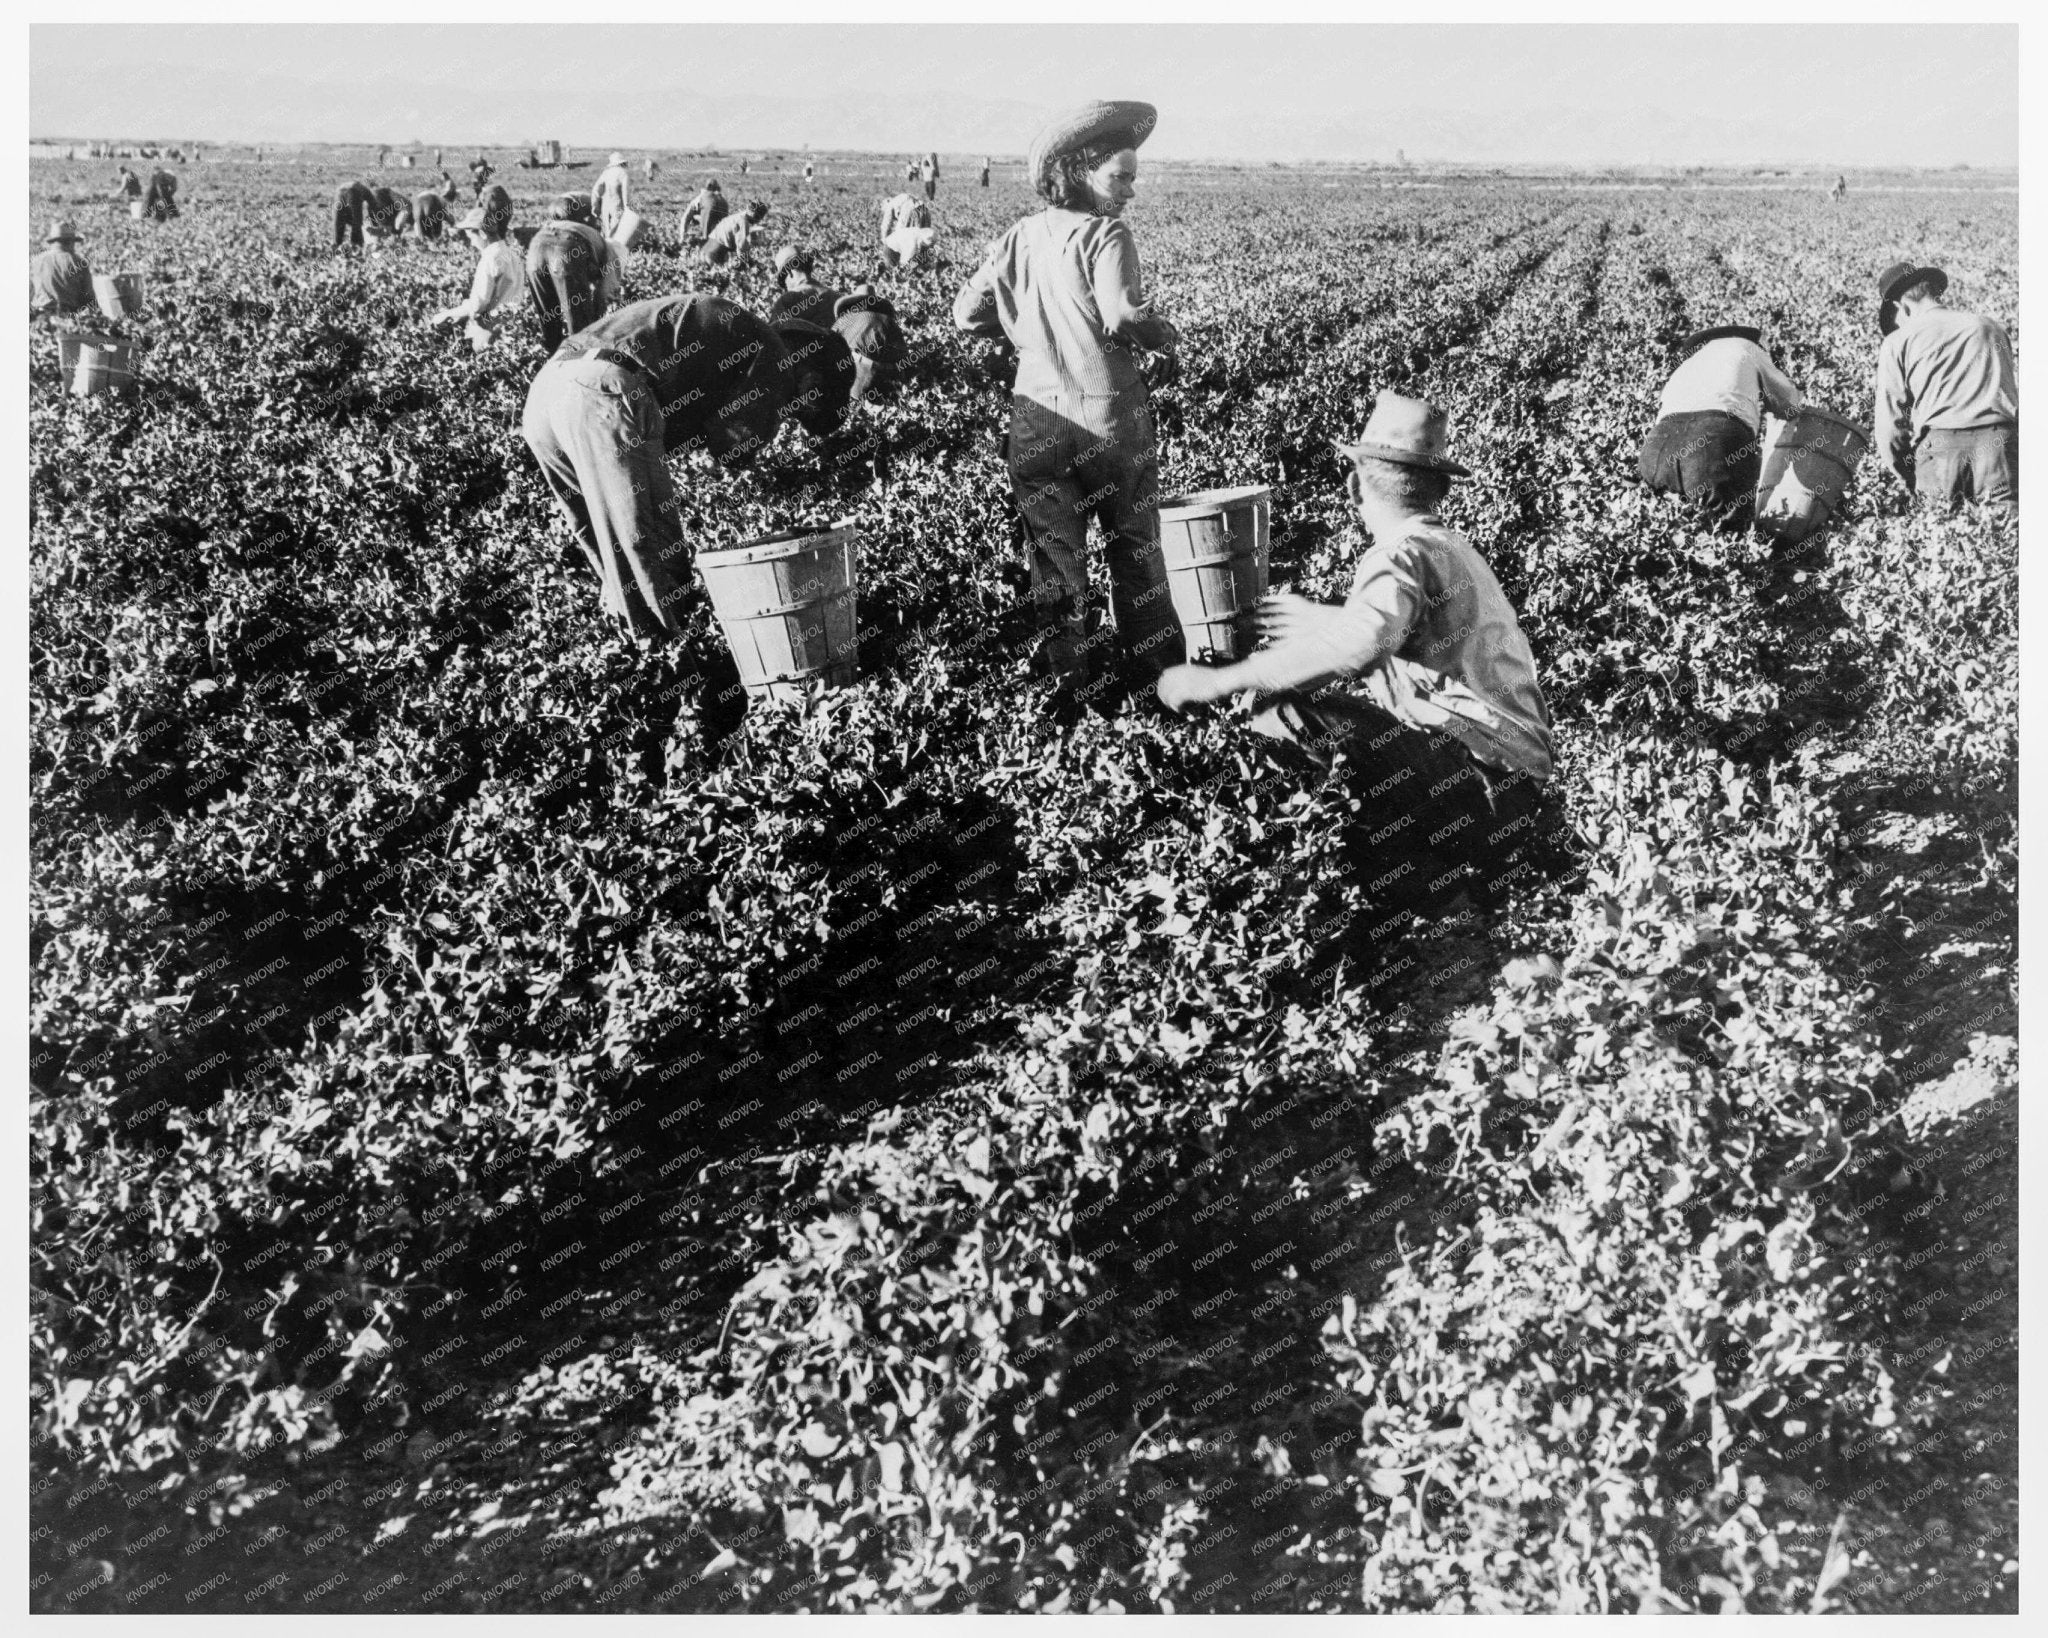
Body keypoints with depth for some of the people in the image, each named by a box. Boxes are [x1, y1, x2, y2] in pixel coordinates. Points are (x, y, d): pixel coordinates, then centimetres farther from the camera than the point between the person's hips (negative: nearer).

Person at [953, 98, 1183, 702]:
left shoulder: (1017, 238, 3)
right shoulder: (1105, 234, -12)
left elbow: (966, 313, 3)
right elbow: (1121, 316, -26)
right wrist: (1164, 335, -7)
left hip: (1038, 416, 4)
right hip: (1109, 414, -4)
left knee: (1054, 551, 11)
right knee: (1134, 546, 14)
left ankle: (1076, 679, 14)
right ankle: (1152, 661, 22)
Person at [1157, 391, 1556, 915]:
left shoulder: (1403, 552, -14)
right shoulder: (1448, 543, 18)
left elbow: (1358, 643, -34)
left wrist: (1218, 682, -30)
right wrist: (1318, 618, 40)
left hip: (1486, 784, -10)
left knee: (1285, 720, -19)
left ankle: (1418, 886, -10)